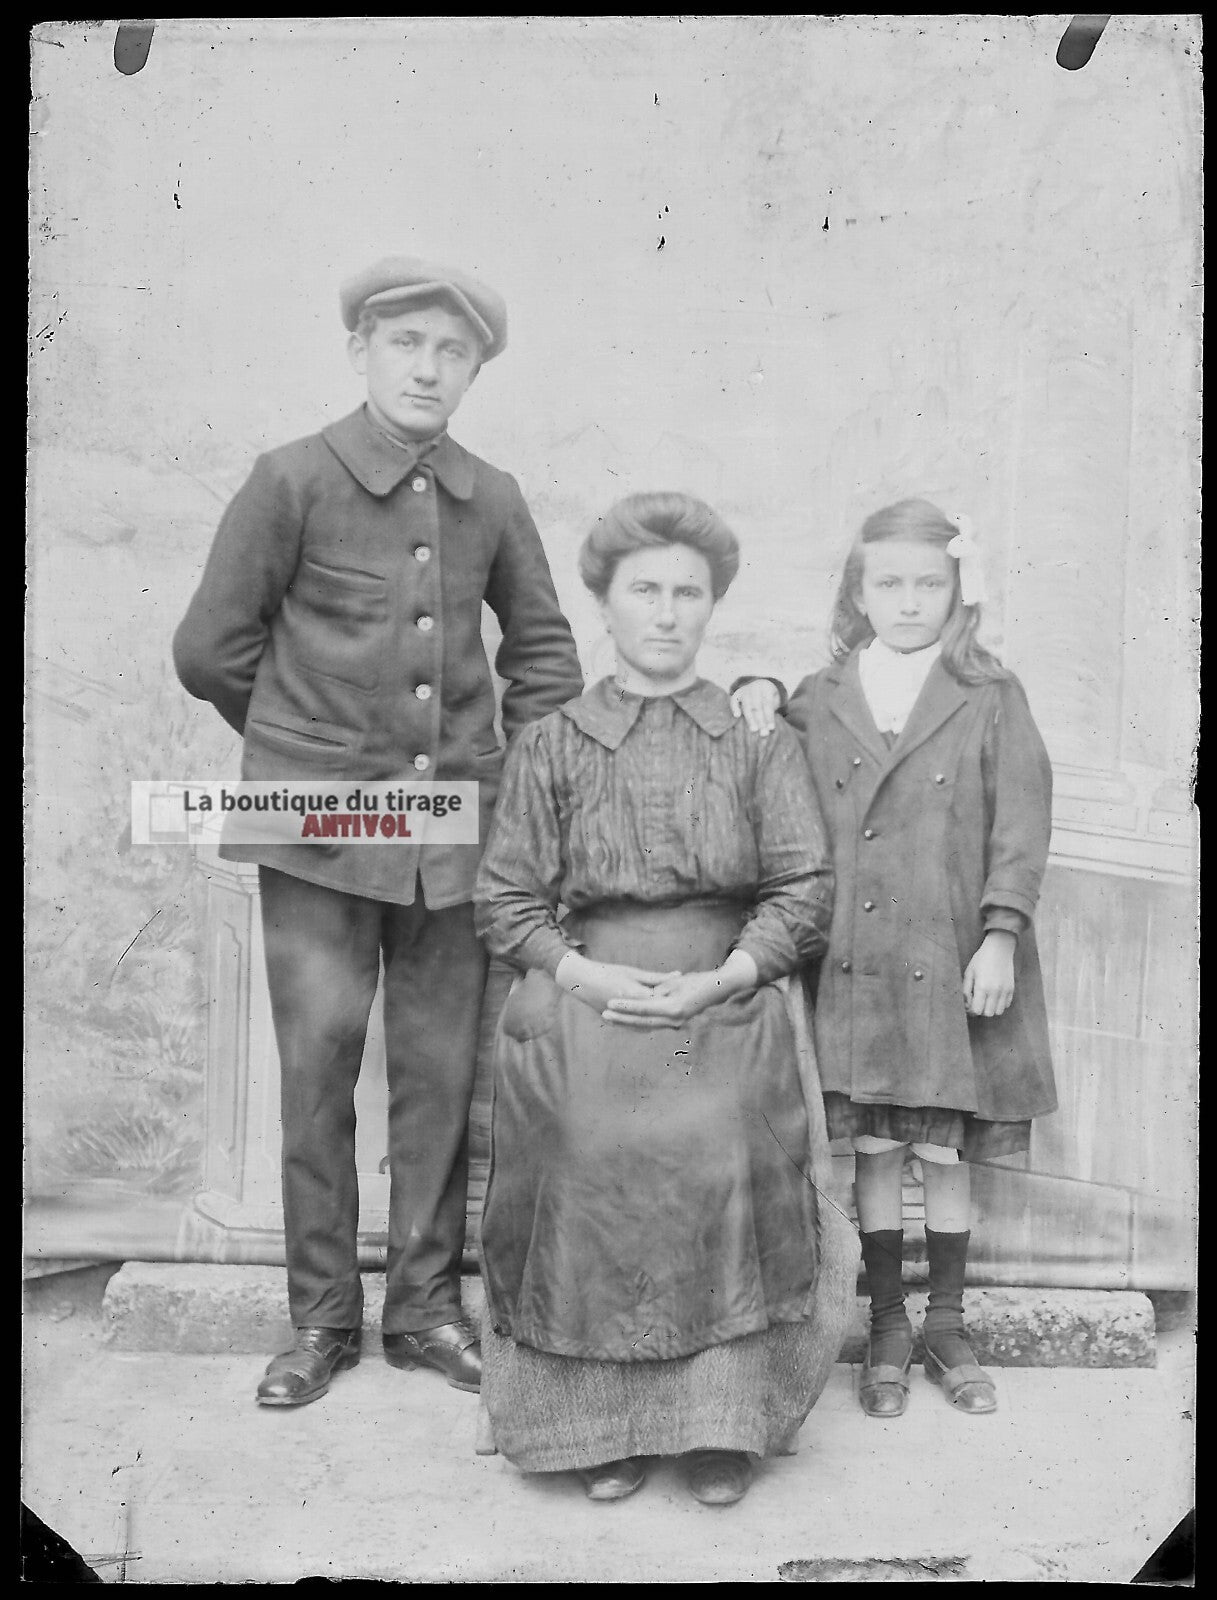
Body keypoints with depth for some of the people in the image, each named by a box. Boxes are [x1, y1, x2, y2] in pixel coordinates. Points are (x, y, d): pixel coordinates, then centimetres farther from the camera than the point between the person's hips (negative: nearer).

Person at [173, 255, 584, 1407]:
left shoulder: (491, 498, 6)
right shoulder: (293, 481, -3)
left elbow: (544, 652, 18)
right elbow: (210, 650, 1)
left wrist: (518, 772, 7)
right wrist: (305, 749, 8)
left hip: (457, 828, 3)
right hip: (318, 832, -2)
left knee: (440, 1074, 9)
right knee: (317, 1070, 4)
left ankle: (427, 1306, 25)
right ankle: (321, 1319, 22)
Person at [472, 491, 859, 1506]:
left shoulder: (757, 740, 10)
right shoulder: (552, 746, 10)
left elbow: (804, 889, 6)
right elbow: (507, 901, 8)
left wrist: (726, 975, -8)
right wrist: (585, 974, -7)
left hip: (727, 1009, 0)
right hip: (583, 1007, 0)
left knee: (720, 1163, -21)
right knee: (596, 1169, -19)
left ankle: (722, 1423, 0)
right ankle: (605, 1423, 3)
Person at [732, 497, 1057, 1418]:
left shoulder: (992, 699, 1)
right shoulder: (820, 701, 7)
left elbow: (1021, 824, -2)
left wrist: (1001, 934, -11)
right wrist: (758, 698, 1)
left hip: (956, 967, -1)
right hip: (856, 967, 1)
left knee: (948, 1152, 10)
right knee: (875, 1151, 9)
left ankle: (947, 1325, 29)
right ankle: (889, 1329, 25)